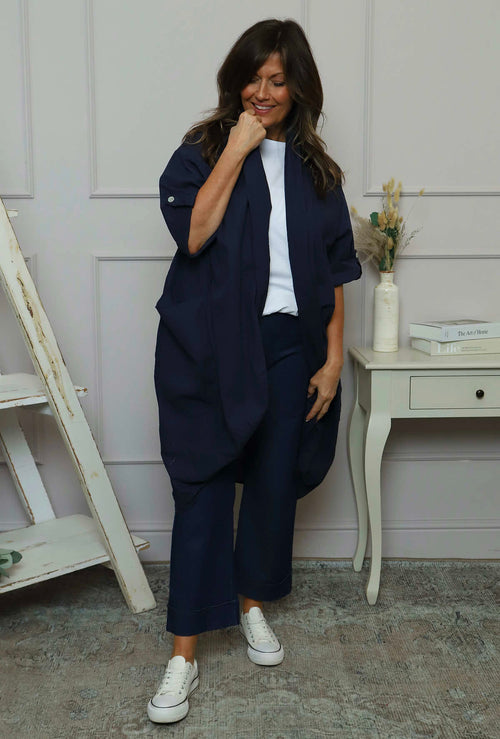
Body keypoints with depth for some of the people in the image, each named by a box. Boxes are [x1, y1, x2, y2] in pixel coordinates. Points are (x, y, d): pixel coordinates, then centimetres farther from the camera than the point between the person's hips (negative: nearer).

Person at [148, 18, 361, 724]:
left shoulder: (315, 168, 11)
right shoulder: (203, 150, 3)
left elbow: (334, 270, 9)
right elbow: (192, 233, -15)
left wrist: (333, 358, 3)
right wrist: (236, 150, -13)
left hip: (288, 345, 3)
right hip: (209, 345, -3)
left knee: (275, 481, 11)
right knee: (203, 487, -2)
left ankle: (252, 602, 35)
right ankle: (185, 652, 8)